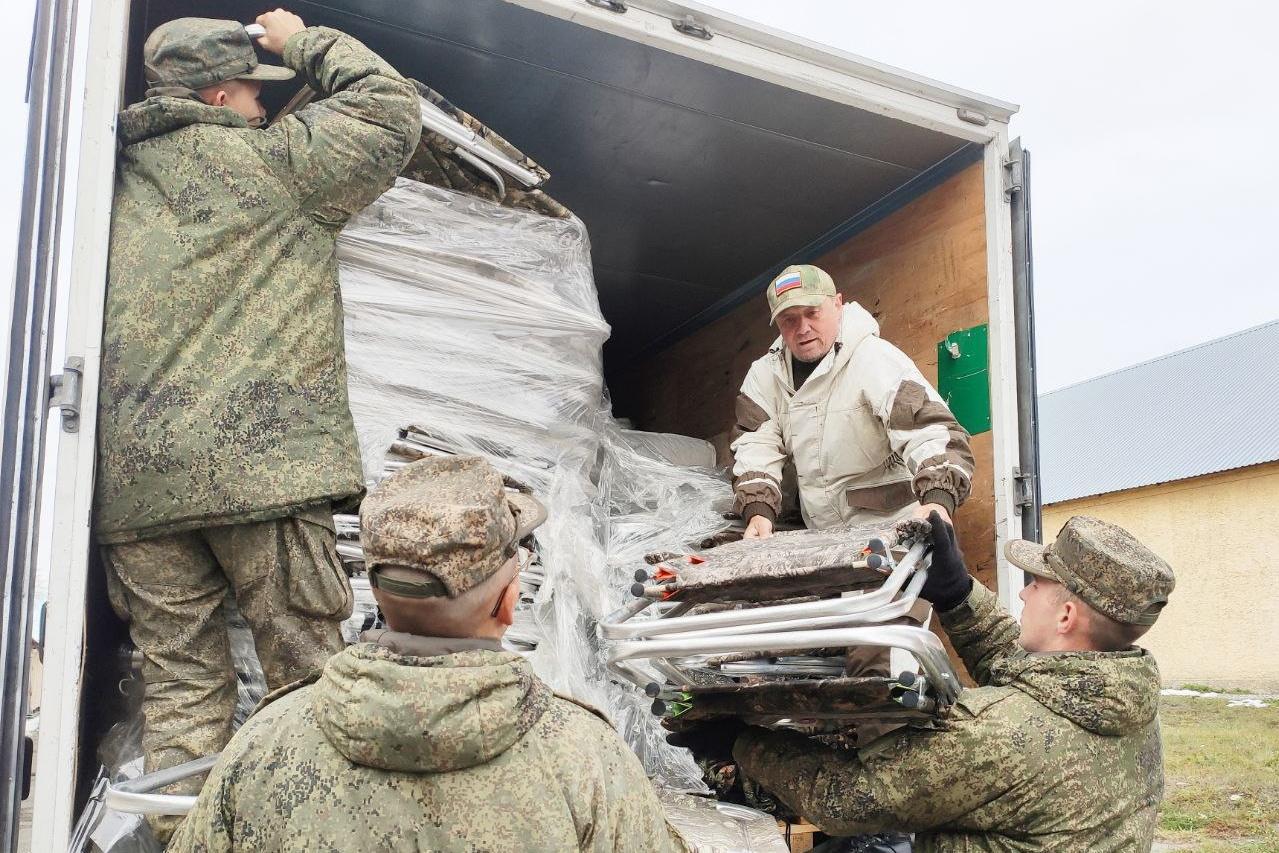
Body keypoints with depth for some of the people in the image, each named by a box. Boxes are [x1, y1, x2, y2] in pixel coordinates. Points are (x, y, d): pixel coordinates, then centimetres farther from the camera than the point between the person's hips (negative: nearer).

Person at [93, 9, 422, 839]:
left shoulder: (111, 177, 20)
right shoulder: (268, 160, 2)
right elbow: (389, 105, 11)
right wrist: (304, 40, 21)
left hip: (132, 480, 6)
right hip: (259, 461, -5)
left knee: (181, 686, 10)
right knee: (310, 675, 2)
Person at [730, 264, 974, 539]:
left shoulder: (877, 360, -14)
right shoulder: (764, 374, 4)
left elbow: (929, 432, -24)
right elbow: (756, 447, -1)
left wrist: (938, 501, -42)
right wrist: (758, 512, -19)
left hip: (891, 527, -5)